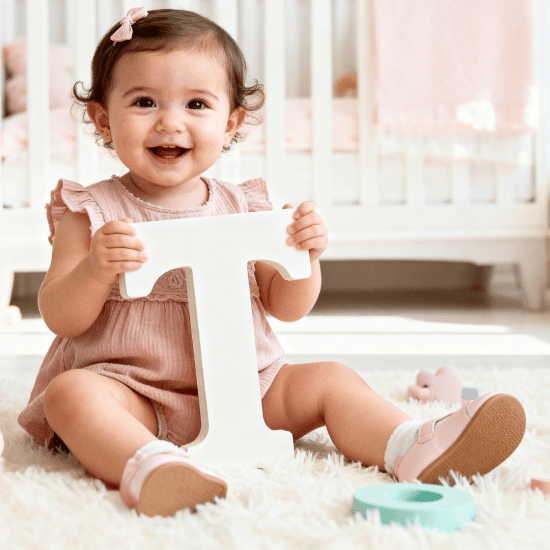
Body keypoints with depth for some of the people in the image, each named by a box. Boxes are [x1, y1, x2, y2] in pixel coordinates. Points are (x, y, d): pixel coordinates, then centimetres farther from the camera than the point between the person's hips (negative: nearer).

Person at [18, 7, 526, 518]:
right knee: (70, 393, -32)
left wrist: (306, 257, -11)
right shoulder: (90, 212, -3)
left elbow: (285, 307, 9)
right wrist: (95, 268, -28)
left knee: (328, 379, -9)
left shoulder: (243, 208, 6)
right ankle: (150, 467, -57)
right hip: (132, 393, -4)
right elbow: (63, 319, -8)